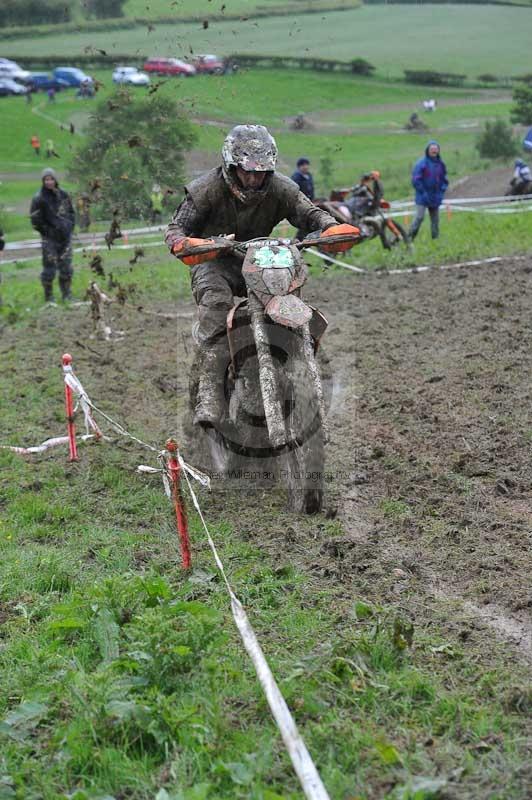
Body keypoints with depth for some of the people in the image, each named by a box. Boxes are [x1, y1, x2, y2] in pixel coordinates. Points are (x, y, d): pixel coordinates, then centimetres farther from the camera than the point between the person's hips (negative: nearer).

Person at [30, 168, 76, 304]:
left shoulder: (63, 195, 6)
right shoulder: (39, 198, -9)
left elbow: (71, 212, 18)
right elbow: (35, 220, -6)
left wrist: (69, 227, 8)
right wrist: (46, 231, -8)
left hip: (65, 237, 4)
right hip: (50, 239, -4)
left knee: (66, 267, 6)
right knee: (49, 267, -4)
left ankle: (67, 295, 17)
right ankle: (48, 296, 6)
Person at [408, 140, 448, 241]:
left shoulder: (440, 164, 8)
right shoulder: (421, 163, -8)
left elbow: (444, 180, 16)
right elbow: (416, 180, -10)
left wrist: (441, 192, 3)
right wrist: (423, 193, -14)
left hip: (436, 198, 5)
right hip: (423, 198, -5)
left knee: (435, 219, 8)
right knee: (419, 217, -13)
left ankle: (435, 239, 15)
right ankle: (409, 238, -7)